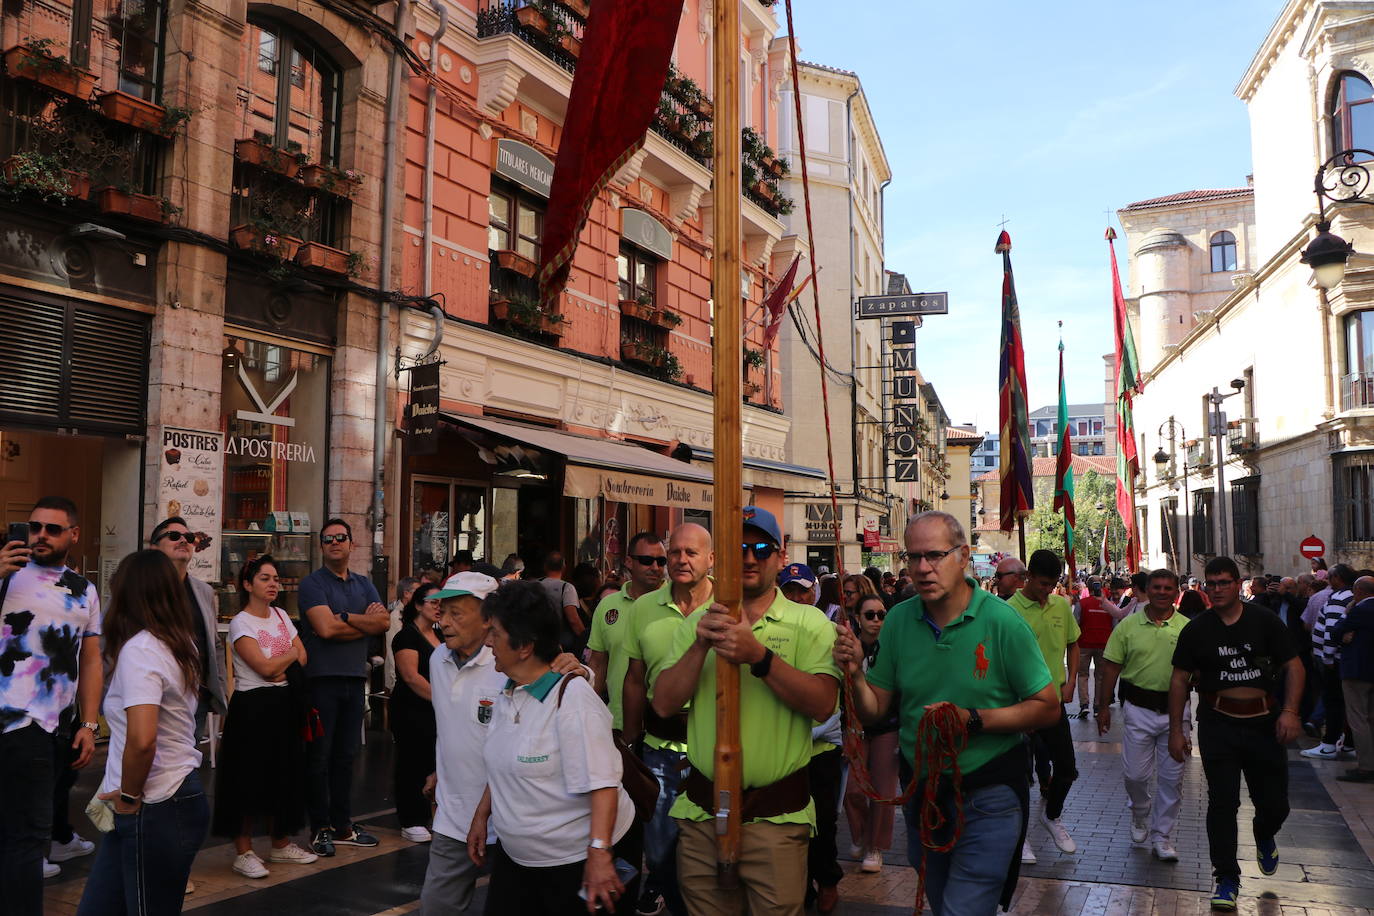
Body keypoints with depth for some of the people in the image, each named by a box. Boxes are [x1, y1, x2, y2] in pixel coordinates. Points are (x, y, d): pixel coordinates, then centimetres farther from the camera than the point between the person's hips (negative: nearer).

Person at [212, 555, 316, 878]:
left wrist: (285, 668, -10)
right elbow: (265, 667, -17)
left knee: (284, 773, 12)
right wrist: (291, 653, -3)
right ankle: (243, 852, 9)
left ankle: (280, 844, 24)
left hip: (285, 703, 7)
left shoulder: (280, 615, 10)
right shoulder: (241, 623, -10)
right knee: (249, 778, -2)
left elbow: (302, 656, 9)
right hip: (253, 705, -7)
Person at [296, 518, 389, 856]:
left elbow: (383, 622, -1)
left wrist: (345, 618, -12)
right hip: (322, 677, -5)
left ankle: (342, 825, 21)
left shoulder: (364, 585, 14)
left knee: (345, 755, 12)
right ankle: (320, 828, 10)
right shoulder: (313, 584, -3)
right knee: (319, 756, 1)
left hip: (355, 677, 6)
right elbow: (325, 628, -17)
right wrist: (365, 620, -6)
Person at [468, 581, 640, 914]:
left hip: (580, 860, -7)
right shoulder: (506, 695, 5)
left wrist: (599, 853, -31)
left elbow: (602, 783, -26)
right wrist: (481, 815, 14)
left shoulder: (571, 697, -21)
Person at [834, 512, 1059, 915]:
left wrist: (972, 719, -24)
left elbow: (1048, 707, -13)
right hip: (921, 790, 5)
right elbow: (875, 710, -1)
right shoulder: (898, 620, -5)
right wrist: (856, 674, -21)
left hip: (987, 795, -5)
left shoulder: (1001, 621, -16)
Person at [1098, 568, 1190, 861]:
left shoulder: (1187, 628, 0)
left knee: (1172, 777, 6)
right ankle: (1140, 816, 34)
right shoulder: (1128, 626, 0)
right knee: (1135, 774, 5)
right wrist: (1104, 706, 0)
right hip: (1138, 709, 0)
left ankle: (1162, 836, 19)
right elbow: (1112, 667, 2)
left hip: (1175, 710, 0)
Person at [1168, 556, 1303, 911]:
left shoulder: (1264, 621, 0)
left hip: (1264, 722, 1)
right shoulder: (1197, 629, 1)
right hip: (1218, 724, 0)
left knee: (1275, 803, 7)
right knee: (1222, 802, 0)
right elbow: (1180, 679, 3)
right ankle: (1227, 878, 11)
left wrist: (1290, 711, -12)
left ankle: (1264, 836, 43)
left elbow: (1293, 666, 1)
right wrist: (1176, 729, -1)